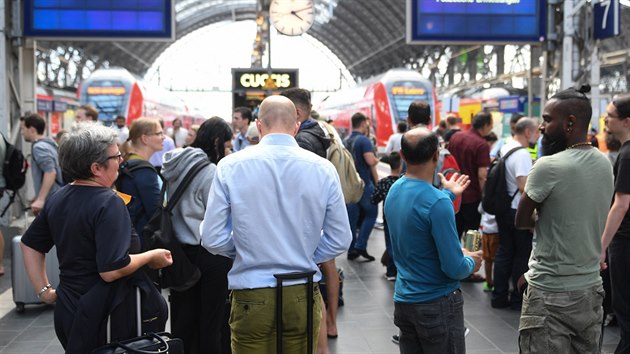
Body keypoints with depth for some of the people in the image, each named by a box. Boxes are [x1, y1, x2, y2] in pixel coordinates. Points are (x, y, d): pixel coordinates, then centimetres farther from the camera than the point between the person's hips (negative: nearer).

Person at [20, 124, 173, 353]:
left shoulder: (57, 199, 6)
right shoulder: (110, 203, -20)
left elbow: (30, 245, 16)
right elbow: (112, 270, -26)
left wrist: (44, 290, 17)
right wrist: (151, 256, -12)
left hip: (67, 310, 8)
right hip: (105, 316, -8)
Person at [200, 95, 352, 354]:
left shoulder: (229, 166, -7)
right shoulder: (323, 169, -5)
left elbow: (212, 239, -7)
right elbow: (340, 240, -1)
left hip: (251, 296, -1)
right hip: (303, 295, 1)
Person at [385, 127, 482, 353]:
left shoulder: (394, 190, 0)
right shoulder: (437, 203, -23)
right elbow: (454, 268, -22)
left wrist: (448, 194, 31)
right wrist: (471, 263, -1)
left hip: (403, 300, 8)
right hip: (437, 303, -8)